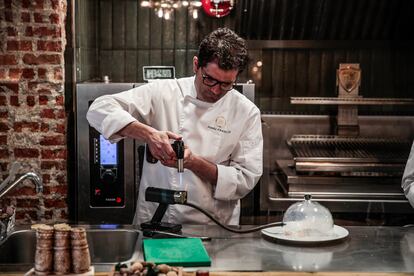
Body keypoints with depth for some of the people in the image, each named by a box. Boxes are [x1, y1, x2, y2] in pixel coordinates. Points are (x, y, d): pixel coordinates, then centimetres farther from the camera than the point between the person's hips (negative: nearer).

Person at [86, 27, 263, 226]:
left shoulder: (247, 113, 1)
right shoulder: (163, 93, -1)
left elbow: (246, 179, -2)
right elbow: (99, 110, -8)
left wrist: (193, 162, -15)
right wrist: (148, 133, -23)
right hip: (154, 220, 0)